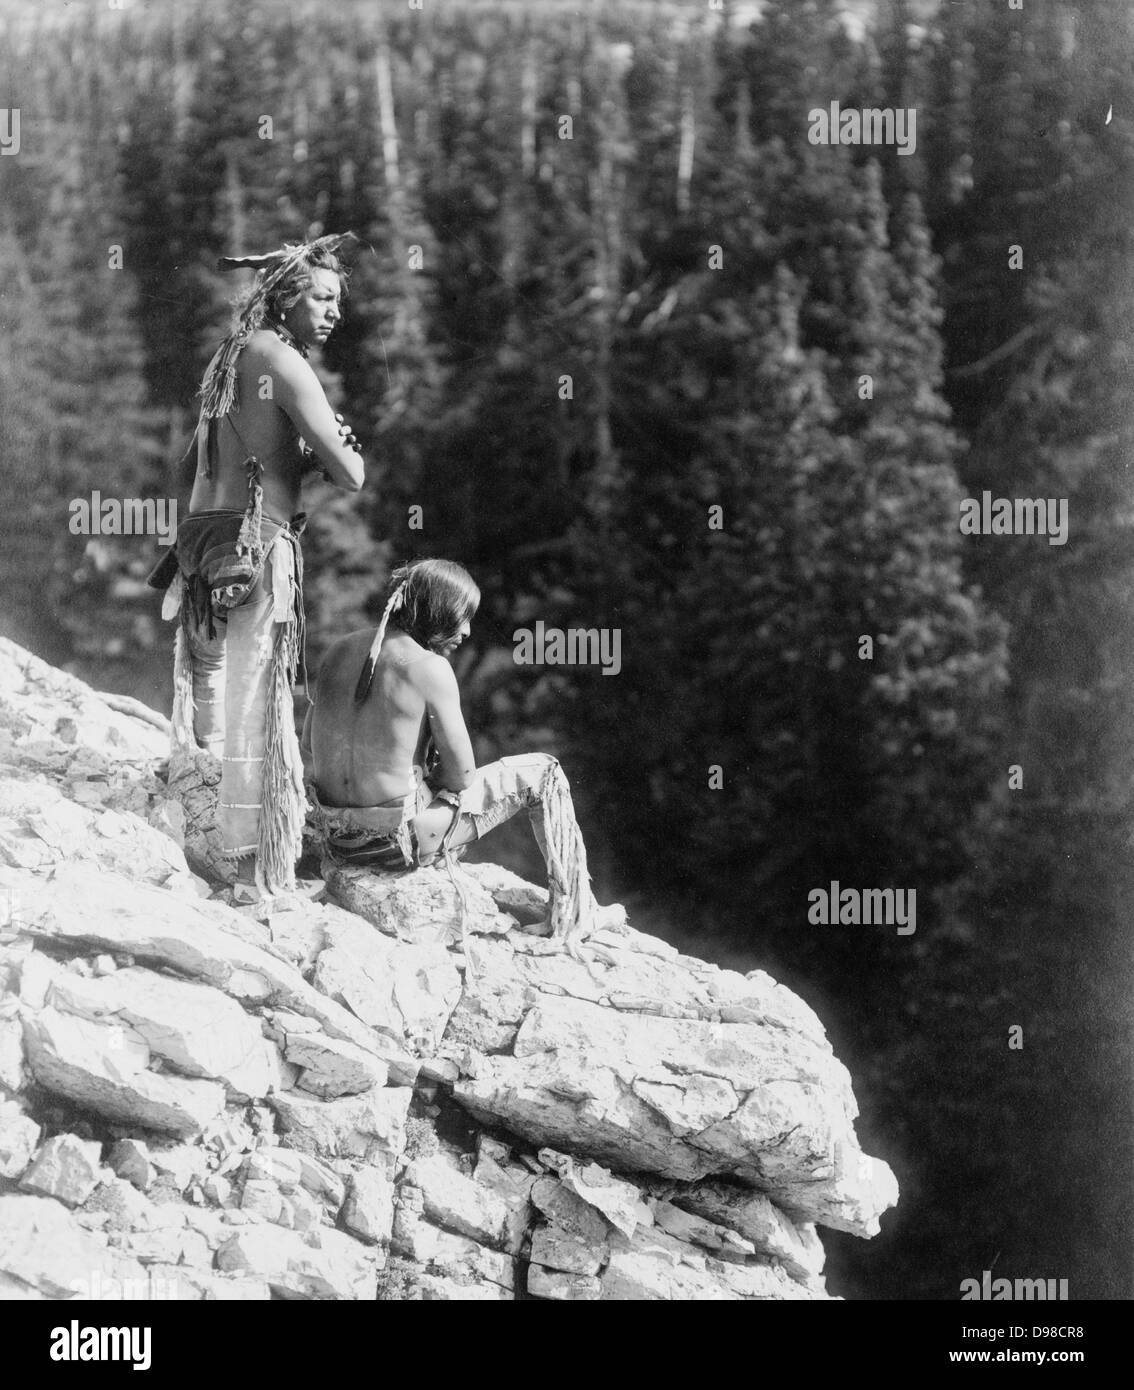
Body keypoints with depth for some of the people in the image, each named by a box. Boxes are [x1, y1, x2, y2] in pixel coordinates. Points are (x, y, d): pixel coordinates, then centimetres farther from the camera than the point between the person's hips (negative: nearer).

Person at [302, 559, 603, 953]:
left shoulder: (340, 650, 3)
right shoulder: (430, 669, -16)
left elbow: (309, 750, 11)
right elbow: (463, 775, -12)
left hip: (335, 836, 7)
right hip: (398, 839, -7)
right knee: (542, 775, 10)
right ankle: (572, 921, 22)